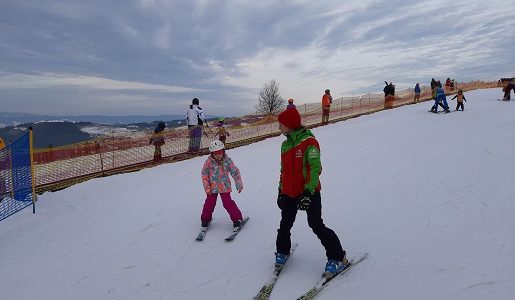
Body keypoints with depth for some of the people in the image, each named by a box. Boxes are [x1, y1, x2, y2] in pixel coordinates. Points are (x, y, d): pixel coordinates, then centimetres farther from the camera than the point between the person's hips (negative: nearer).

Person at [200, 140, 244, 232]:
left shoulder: (227, 161, -10)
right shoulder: (209, 162, -10)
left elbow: (235, 172, -3)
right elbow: (204, 174, -3)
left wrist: (239, 185, -6)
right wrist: (207, 187, -7)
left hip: (224, 187, -1)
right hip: (212, 187, 1)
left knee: (228, 203, -4)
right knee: (209, 203, 5)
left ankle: (237, 219, 9)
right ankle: (205, 220, 27)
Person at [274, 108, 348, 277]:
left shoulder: (309, 142, -14)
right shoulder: (285, 145, 10)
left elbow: (314, 168, -20)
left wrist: (308, 191, -25)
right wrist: (281, 192, 18)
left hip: (309, 193, -7)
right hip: (289, 194, 7)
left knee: (317, 226, -5)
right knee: (285, 225, 14)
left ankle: (338, 258, 10)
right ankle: (282, 252, 37)